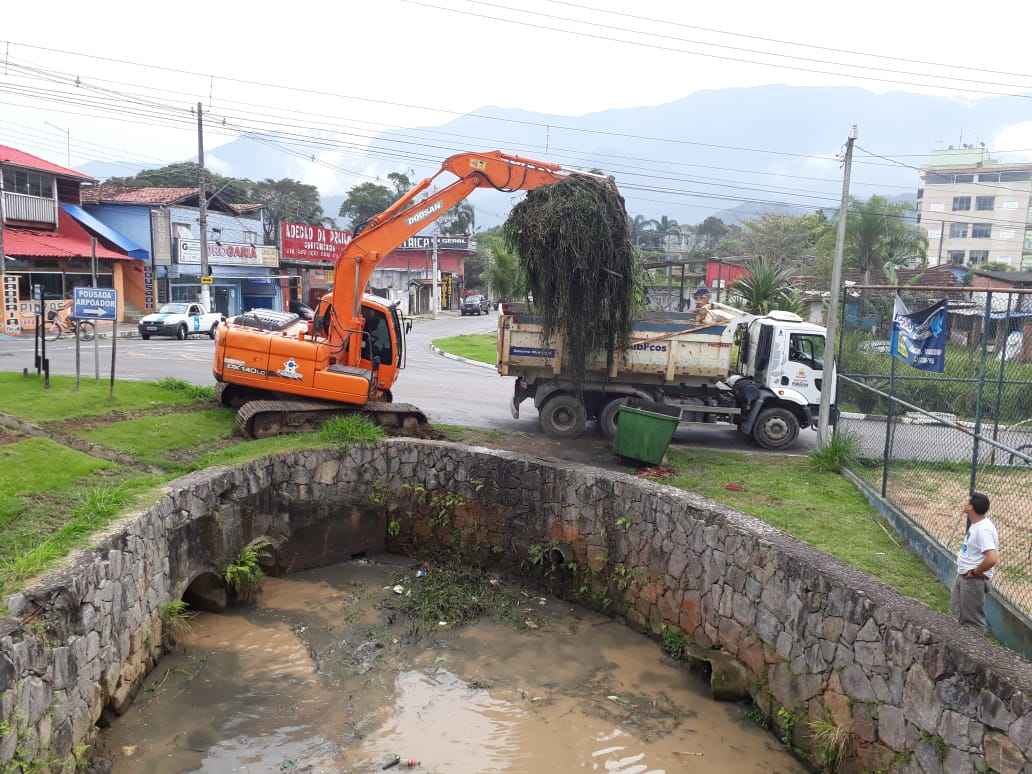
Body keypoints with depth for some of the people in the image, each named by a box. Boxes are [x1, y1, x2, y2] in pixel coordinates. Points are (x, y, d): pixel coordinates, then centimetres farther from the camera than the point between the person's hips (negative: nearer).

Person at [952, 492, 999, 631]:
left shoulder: (983, 529, -27)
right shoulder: (975, 524, 4)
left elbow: (992, 559, -37)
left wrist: (975, 572, -23)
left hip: (974, 579, -10)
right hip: (963, 575, 10)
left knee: (972, 619, 2)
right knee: (957, 608, 26)